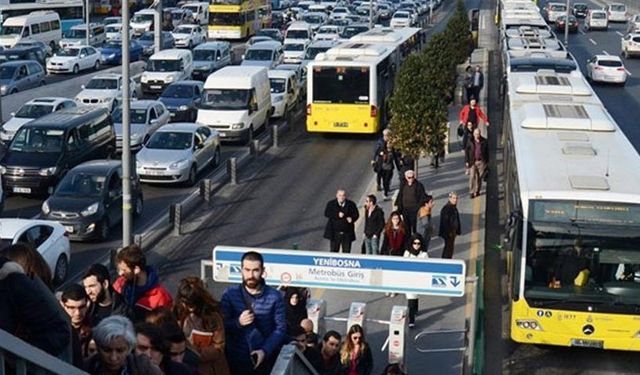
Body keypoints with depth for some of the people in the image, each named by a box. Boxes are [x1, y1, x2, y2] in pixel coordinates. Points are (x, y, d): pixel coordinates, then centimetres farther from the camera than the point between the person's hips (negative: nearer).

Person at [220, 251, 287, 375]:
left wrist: (265, 351, -15)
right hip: (236, 360, 0)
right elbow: (221, 326, -4)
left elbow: (281, 328, -4)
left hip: (265, 360, 0)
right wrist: (237, 322, -23)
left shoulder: (274, 296, -3)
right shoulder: (230, 294, -2)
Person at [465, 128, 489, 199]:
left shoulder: (484, 141, 1)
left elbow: (487, 152, 8)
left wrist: (487, 161, 7)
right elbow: (466, 152, 2)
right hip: (472, 162, -1)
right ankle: (471, 192, -2)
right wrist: (466, 161, -2)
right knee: (472, 177, -7)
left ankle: (477, 191, 18)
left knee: (479, 177, 5)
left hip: (481, 162, 1)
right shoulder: (470, 141, -2)